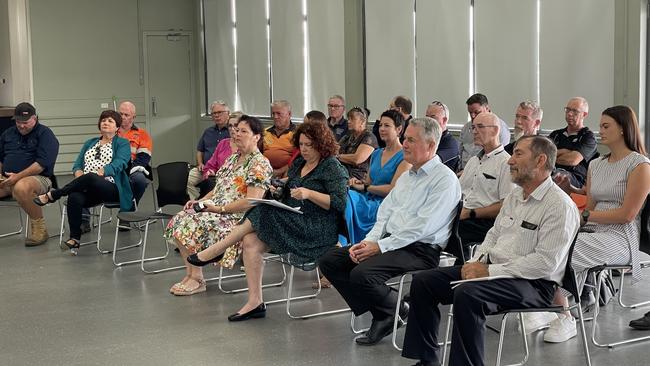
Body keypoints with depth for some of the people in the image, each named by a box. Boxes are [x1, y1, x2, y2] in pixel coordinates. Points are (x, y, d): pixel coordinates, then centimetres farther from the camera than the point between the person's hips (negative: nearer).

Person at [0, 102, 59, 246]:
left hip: (38, 177, -6)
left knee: (21, 188, -39)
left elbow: (42, 163, -13)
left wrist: (18, 176, -20)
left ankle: (39, 228, -23)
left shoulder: (45, 134, -1)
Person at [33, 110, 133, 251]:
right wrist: (79, 174, -6)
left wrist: (100, 172, -23)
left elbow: (119, 163, -8)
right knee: (75, 197, -33)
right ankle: (74, 239, -27)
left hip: (110, 189, -4)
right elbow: (77, 164, 18)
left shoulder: (122, 143, 10)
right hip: (89, 191, 4)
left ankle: (51, 195, -21)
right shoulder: (90, 143, 27)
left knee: (90, 178, -38)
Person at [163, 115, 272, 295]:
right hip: (216, 210, 9)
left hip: (237, 218, -9)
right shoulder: (233, 158, 18)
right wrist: (200, 201, 4)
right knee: (180, 220, -10)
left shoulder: (260, 164, -11)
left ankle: (197, 279, -13)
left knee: (193, 225, -26)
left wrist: (219, 209, -20)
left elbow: (251, 201, -20)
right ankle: (190, 273, -4)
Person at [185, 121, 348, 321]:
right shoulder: (299, 163, 19)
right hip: (294, 222, 8)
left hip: (317, 230, -8)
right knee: (250, 241, -14)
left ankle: (216, 250, -6)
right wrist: (279, 189, 3)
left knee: (261, 215, -21)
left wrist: (309, 194, -23)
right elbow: (288, 194, 25)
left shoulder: (332, 167, -6)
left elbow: (340, 203, -15)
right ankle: (255, 303, -13)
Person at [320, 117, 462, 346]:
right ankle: (381, 315, 1)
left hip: (419, 250, -9)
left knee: (362, 274, -30)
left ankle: (396, 312, 0)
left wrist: (380, 246, -17)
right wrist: (369, 241, -2)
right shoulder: (406, 176, 20)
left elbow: (422, 227, -18)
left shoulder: (444, 179, -10)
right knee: (329, 261, -1)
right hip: (388, 243, 9)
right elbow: (385, 212, 16)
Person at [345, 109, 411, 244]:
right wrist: (358, 182, -2)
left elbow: (394, 189, -10)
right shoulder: (376, 154, 22)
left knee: (348, 198, -31)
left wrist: (365, 187, -7)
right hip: (369, 200, 6)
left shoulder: (405, 156, -2)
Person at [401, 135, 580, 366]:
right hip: (491, 269, 9)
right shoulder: (514, 196, 15)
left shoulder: (560, 205, -14)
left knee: (467, 294, -35)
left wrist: (490, 271, -20)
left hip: (533, 283, -9)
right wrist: (476, 263, 2)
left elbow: (546, 263, -21)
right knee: (423, 282, -1)